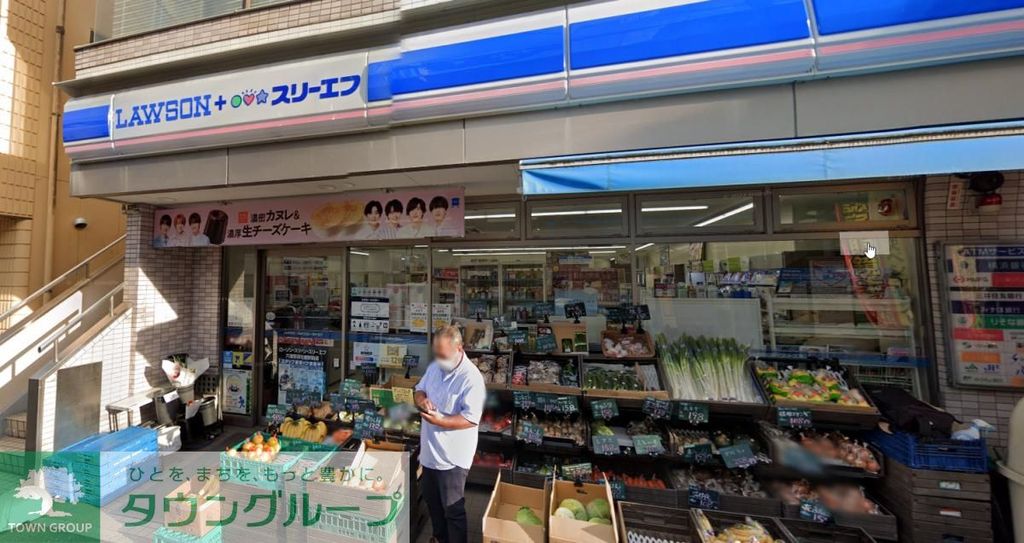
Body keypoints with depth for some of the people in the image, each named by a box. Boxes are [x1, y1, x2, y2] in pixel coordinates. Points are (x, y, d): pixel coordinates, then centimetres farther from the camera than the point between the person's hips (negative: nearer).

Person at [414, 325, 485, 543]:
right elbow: (419, 389, 10)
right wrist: (422, 399, -12)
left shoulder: (472, 378, -25)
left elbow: (471, 419, -26)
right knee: (431, 500, 27)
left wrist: (440, 421, -30)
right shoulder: (434, 366, -2)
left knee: (453, 509, 9)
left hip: (452, 454, -8)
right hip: (430, 449, 8)